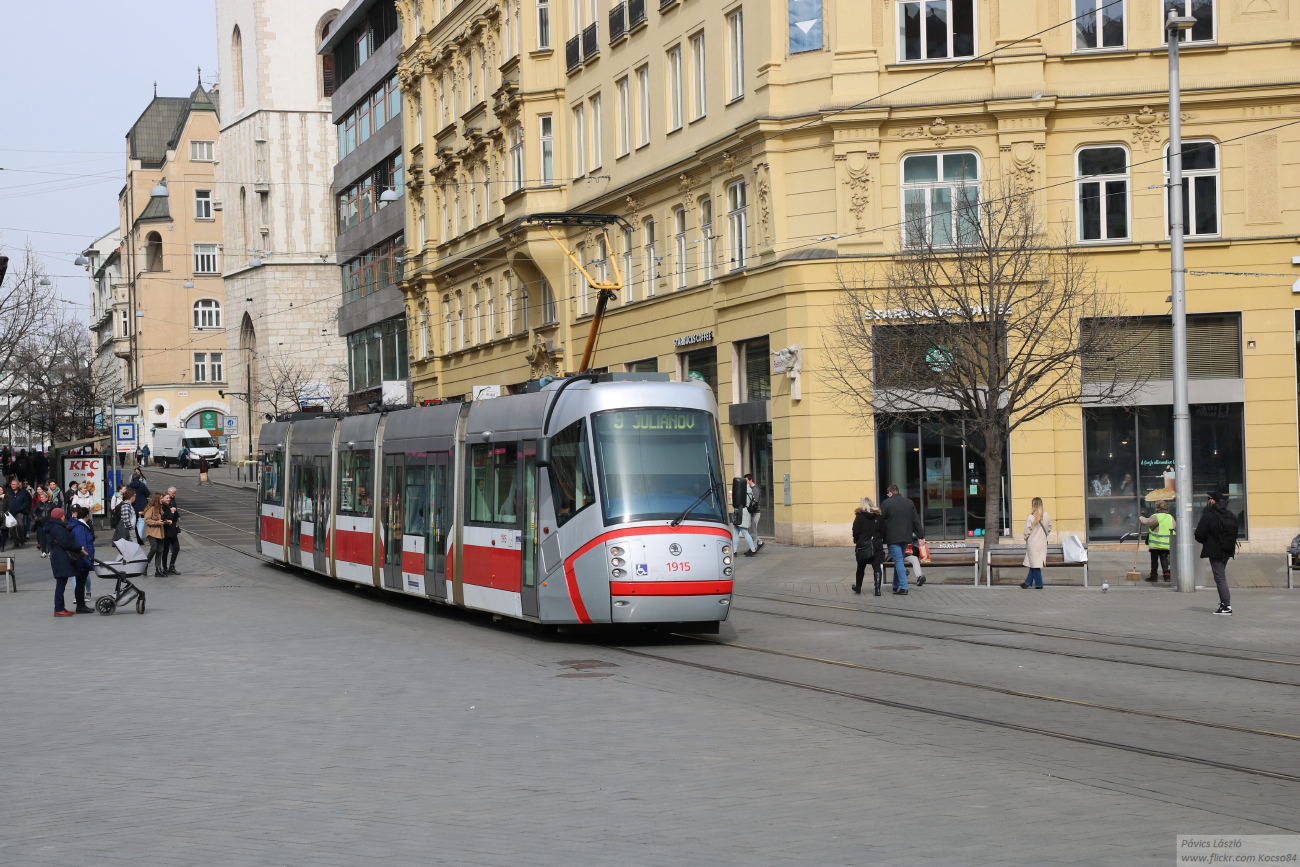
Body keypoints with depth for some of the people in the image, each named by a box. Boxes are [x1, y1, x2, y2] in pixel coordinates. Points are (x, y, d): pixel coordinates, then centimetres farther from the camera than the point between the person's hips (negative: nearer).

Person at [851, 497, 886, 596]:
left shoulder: (859, 516, -6)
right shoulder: (879, 517, 2)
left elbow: (856, 532, -8)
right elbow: (883, 531, 3)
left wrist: (855, 542, 8)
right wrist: (881, 541, 14)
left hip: (863, 545, -1)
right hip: (877, 545, 1)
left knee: (861, 567, 14)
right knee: (877, 566, -1)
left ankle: (858, 587, 26)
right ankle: (877, 588, -11)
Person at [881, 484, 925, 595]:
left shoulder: (886, 503, -5)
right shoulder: (910, 503, 11)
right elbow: (916, 521, 11)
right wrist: (921, 536, 14)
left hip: (892, 538, -5)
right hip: (906, 537, 5)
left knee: (898, 561, -8)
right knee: (899, 560, 16)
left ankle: (903, 587, -16)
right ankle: (896, 586, 22)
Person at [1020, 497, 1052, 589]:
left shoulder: (1030, 518, -16)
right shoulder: (1047, 516, -1)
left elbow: (1027, 532, -11)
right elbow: (1049, 529, 10)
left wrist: (1026, 538, 8)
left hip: (1033, 543, -5)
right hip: (1043, 543, 5)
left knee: (1035, 564, 2)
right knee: (1034, 563, 13)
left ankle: (1039, 584, 2)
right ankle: (1028, 582, 18)